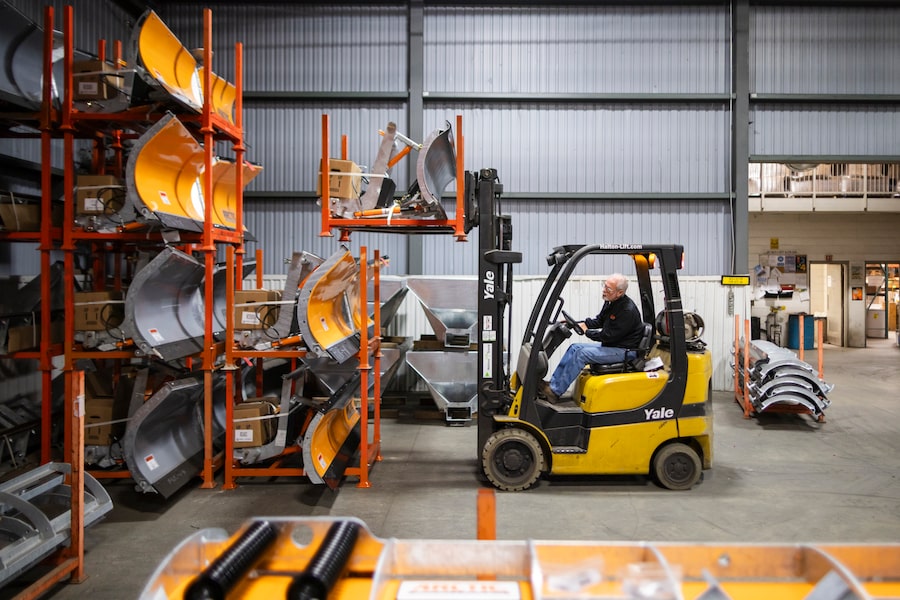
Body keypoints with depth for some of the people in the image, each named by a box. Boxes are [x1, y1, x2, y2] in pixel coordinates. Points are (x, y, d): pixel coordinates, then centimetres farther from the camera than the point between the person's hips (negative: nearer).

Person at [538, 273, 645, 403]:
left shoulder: (628, 310, -24)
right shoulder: (610, 302, 5)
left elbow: (609, 336, -23)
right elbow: (599, 320, 19)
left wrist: (587, 332, -11)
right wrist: (582, 324, 2)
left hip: (623, 351, -10)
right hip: (610, 345, 10)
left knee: (582, 354, -22)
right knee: (574, 348, 3)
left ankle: (555, 391, -18)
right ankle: (553, 383, 0)